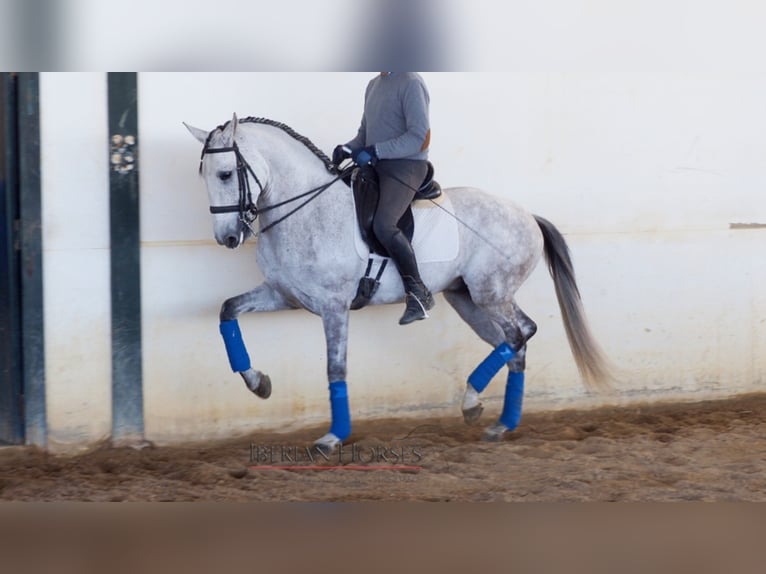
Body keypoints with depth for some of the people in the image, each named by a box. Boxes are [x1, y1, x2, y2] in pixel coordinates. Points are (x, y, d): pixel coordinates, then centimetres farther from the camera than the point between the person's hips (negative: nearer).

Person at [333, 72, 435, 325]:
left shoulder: (410, 83, -12)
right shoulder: (374, 85, 17)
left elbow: (420, 138, -19)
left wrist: (375, 151, -25)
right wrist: (347, 148, 2)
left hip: (405, 165, -10)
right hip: (376, 167, 10)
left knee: (383, 224, -28)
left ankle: (419, 293, -19)